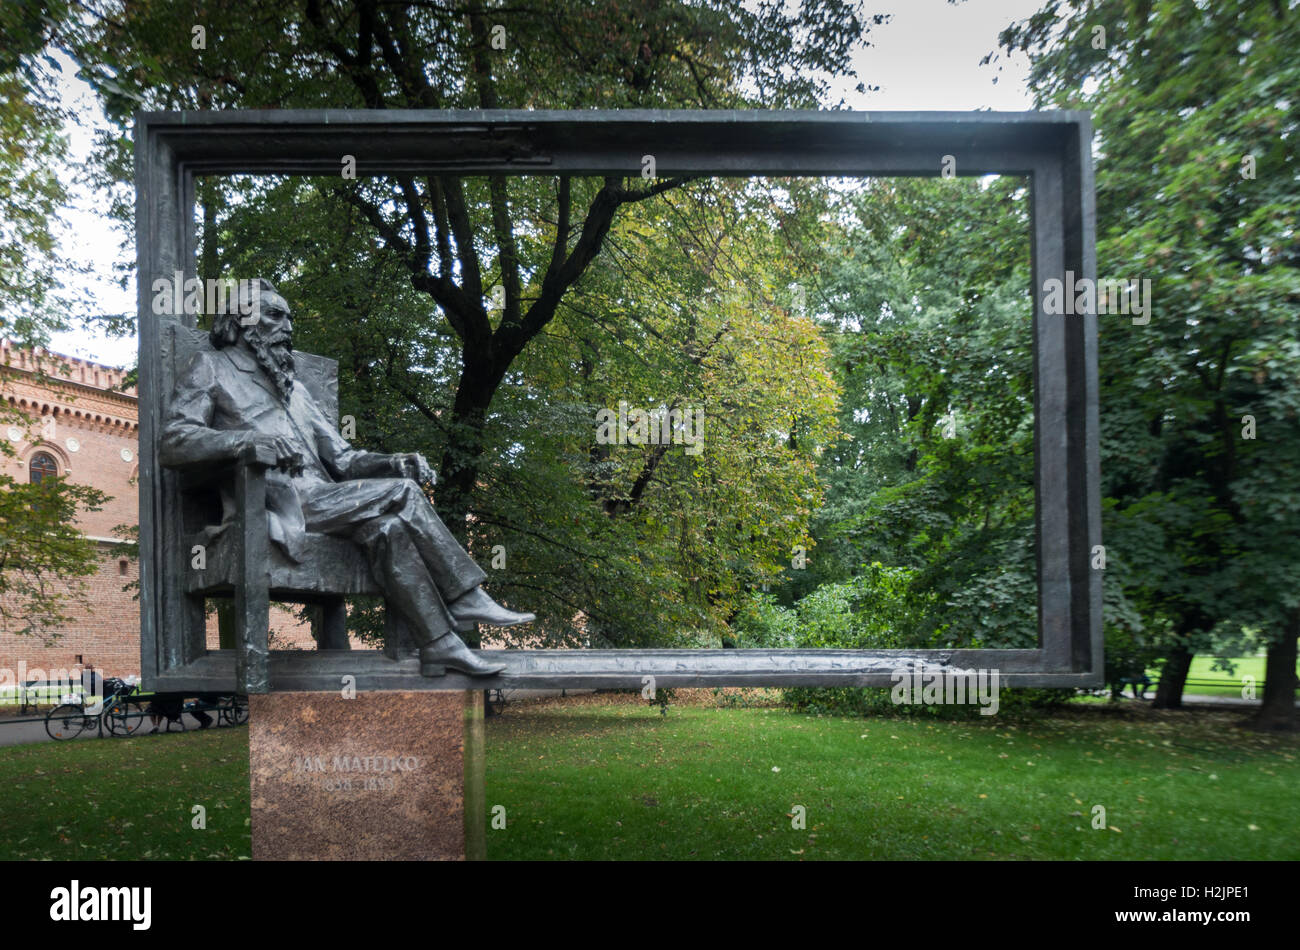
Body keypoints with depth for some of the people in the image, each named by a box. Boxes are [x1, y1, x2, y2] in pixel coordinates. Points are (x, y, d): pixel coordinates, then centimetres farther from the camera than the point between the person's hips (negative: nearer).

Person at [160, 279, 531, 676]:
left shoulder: (291, 386, 32)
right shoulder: (210, 367, 12)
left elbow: (341, 458, 24)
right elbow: (173, 440, -5)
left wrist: (395, 463, 3)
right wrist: (250, 438, -23)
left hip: (321, 501, 6)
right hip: (281, 508, -6)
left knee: (388, 528, -25)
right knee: (402, 493, -22)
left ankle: (439, 644, -27)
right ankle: (467, 599, -18)